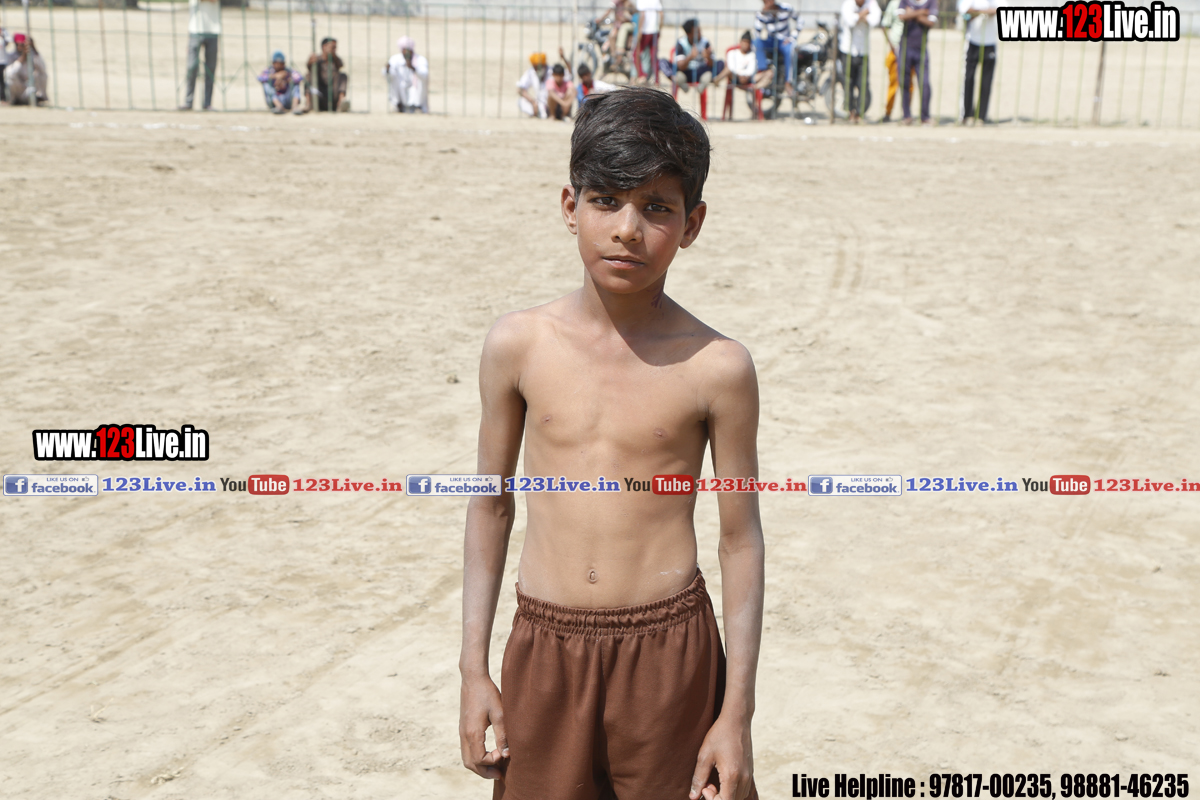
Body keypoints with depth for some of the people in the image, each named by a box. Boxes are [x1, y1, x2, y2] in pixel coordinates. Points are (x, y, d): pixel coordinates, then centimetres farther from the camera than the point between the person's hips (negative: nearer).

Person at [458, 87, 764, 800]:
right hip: (544, 650, 2)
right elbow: (492, 504, 7)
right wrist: (474, 667, 7)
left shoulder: (716, 367, -8)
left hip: (669, 651, -1)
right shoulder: (519, 345, -2)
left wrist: (737, 714, -1)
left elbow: (742, 538, -1)